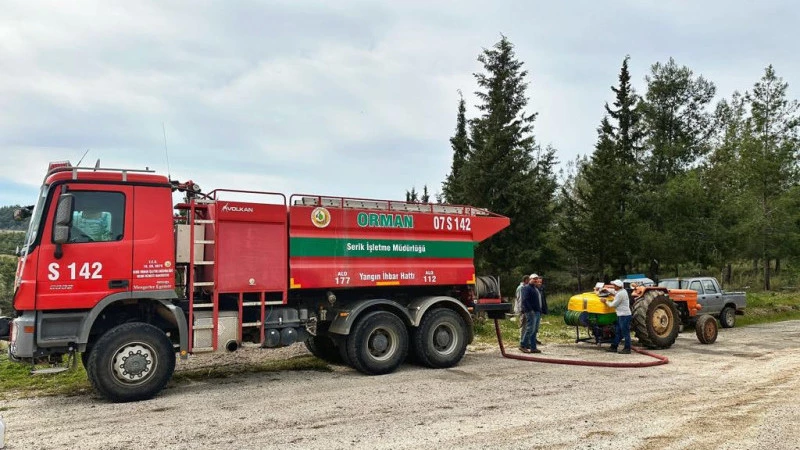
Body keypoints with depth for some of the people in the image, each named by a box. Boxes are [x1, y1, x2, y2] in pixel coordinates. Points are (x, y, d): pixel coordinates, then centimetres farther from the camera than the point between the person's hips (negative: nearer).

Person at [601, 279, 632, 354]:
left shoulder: (620, 294, -20)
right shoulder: (623, 291, 10)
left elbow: (613, 305, -14)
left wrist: (605, 301, 1)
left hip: (624, 315, -10)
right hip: (621, 315, 10)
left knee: (625, 333, -2)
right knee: (618, 332, 14)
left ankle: (627, 349, 4)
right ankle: (614, 347, 20)